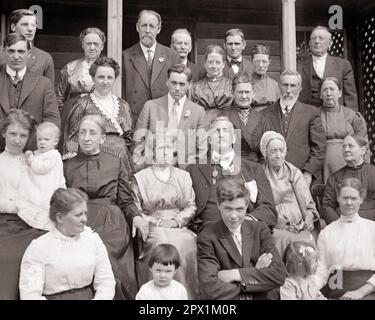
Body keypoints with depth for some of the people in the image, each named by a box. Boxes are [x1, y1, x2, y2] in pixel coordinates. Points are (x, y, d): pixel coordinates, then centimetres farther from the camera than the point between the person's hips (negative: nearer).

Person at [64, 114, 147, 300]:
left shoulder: (116, 163, 14)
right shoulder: (67, 165, 16)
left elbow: (126, 201, 11)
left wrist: (135, 216, -8)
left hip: (111, 225, 0)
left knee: (113, 277, -16)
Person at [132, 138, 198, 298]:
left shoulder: (183, 176, 16)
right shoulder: (140, 177, 8)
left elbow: (191, 206, 11)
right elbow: (135, 209, 3)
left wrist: (176, 221, -6)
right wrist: (156, 221, -10)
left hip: (179, 227, 2)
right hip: (153, 229, -2)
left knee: (186, 242, -29)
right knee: (162, 242, -32)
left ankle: (187, 295, -17)